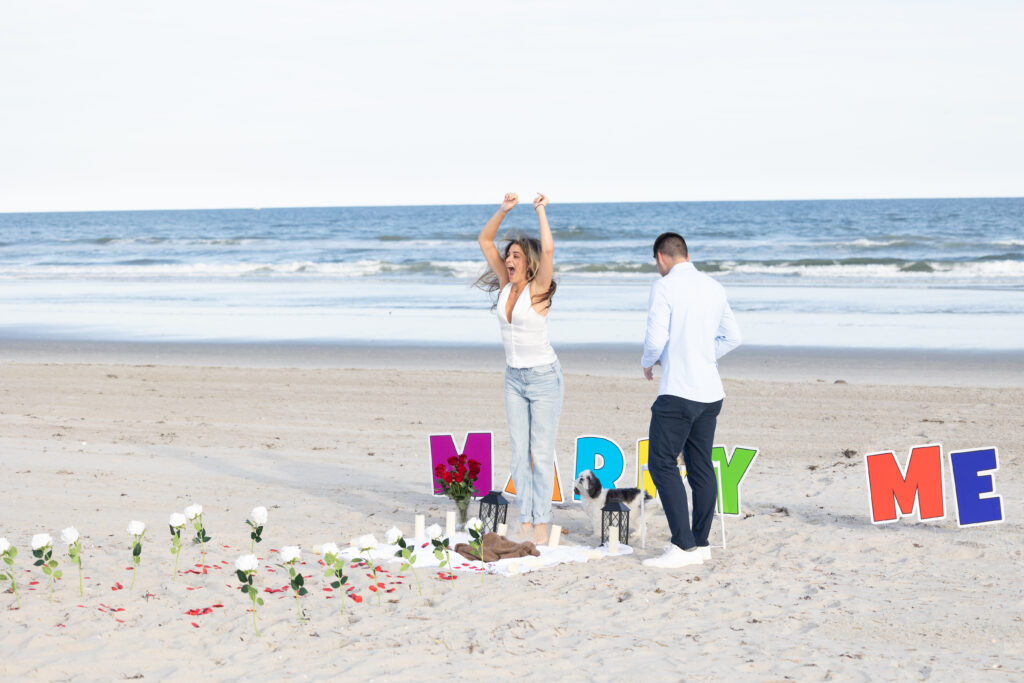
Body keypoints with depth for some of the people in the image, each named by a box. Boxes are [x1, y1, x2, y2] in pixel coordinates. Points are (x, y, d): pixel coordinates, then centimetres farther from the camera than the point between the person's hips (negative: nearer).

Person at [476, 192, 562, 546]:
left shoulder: (538, 289, -13)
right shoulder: (506, 285, 2)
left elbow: (548, 250, -30)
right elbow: (485, 241, 4)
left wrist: (541, 211, -19)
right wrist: (504, 210, -5)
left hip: (544, 377, -6)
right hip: (514, 378, 6)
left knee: (541, 454, -3)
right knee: (519, 453, 6)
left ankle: (541, 525, 1)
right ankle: (525, 523, 10)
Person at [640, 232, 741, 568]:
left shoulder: (664, 287, -9)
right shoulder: (714, 288, 12)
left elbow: (656, 339, -15)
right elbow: (732, 337, 19)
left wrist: (648, 362, 5)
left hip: (678, 390, -7)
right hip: (710, 391, 7)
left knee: (662, 464, -4)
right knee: (701, 467, 12)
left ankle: (683, 545, -11)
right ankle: (700, 544, 15)